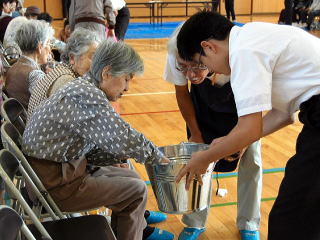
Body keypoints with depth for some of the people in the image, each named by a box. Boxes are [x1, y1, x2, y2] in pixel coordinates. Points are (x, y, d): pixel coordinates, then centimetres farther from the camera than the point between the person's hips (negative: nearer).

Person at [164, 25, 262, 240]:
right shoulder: (175, 55, -34)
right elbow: (182, 93, -12)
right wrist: (195, 134, -7)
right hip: (205, 101, 2)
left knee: (250, 159, -3)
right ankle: (196, 223, 17)